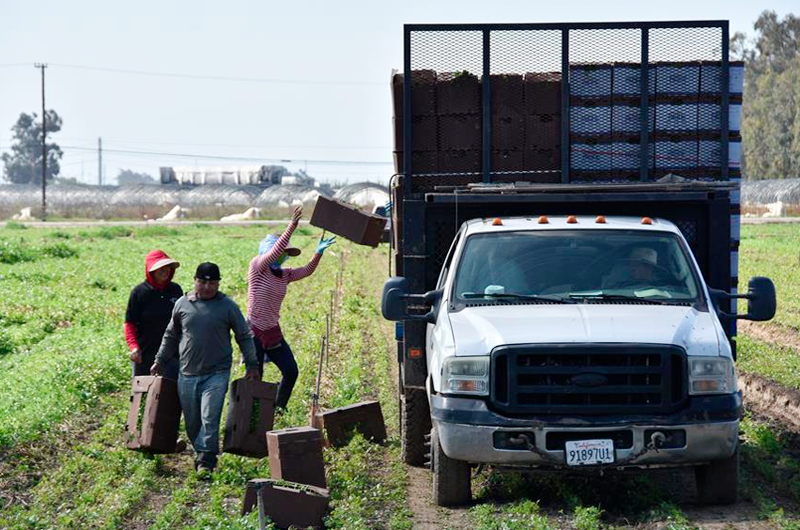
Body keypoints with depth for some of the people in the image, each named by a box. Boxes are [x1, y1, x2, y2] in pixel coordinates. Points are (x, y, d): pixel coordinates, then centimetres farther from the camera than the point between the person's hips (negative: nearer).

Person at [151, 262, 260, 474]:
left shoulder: (228, 306, 0)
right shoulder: (182, 304, 7)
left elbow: (244, 337, 7)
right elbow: (171, 336, 19)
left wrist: (252, 365, 2)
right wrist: (160, 361, 17)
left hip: (217, 373, -3)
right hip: (187, 375, 3)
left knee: (209, 418, -15)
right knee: (192, 422, 8)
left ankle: (206, 461, -13)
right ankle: (200, 453, 24)